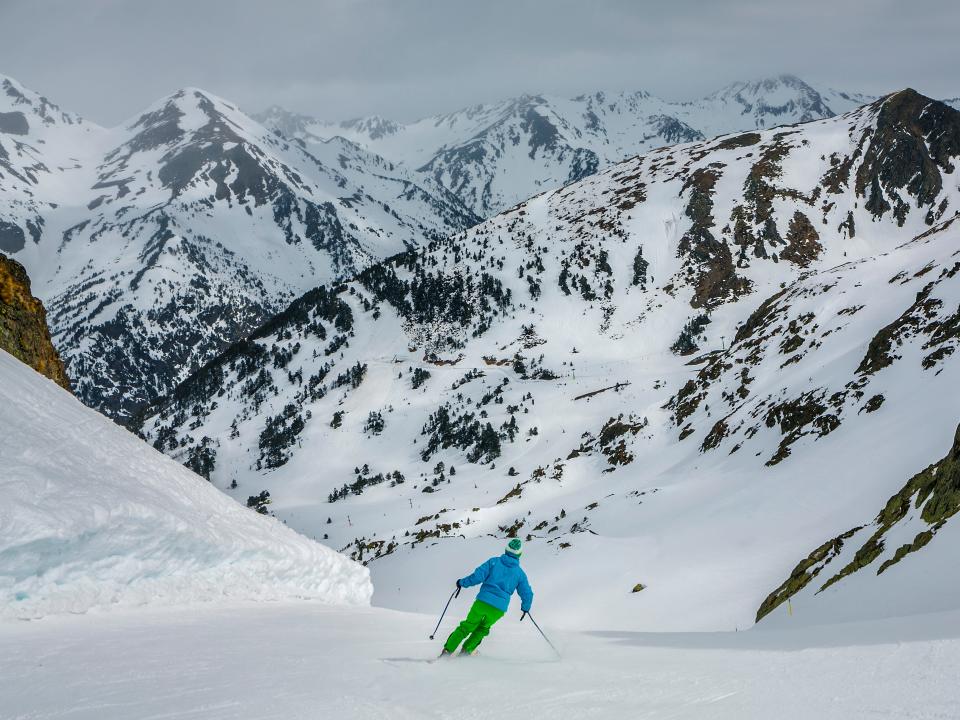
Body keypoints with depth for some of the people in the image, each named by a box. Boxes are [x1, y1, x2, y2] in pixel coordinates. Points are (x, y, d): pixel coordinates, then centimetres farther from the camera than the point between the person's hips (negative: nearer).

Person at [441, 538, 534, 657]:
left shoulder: (494, 562, 3)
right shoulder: (520, 573, 9)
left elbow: (478, 576, -7)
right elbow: (527, 594, 11)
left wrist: (463, 582, 8)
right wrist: (525, 608, 30)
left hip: (482, 602, -1)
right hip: (499, 610, 1)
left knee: (467, 626, 12)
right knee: (483, 629, 25)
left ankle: (447, 651, 6)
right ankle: (466, 650, 18)